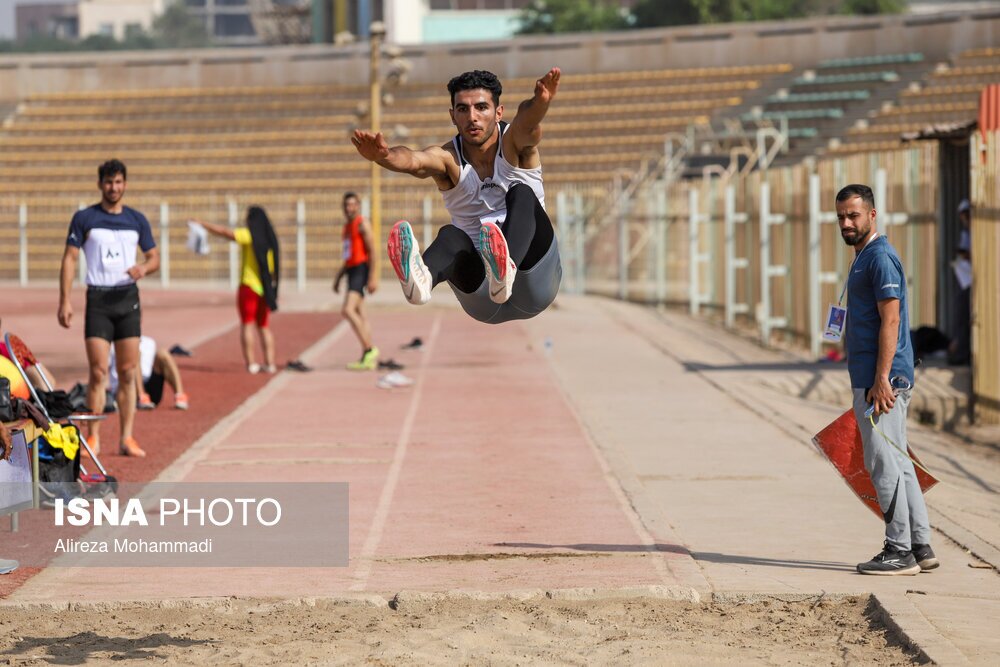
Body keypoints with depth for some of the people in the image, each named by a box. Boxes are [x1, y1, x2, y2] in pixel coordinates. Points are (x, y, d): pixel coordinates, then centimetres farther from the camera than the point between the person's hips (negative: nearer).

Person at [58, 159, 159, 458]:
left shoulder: (137, 220, 8)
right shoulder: (84, 218, 1)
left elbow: (154, 257, 14)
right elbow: (69, 258, 0)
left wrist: (144, 268, -10)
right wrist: (65, 301, -8)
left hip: (128, 298, 2)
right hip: (98, 299, -2)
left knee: (128, 372, 1)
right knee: (98, 372, -6)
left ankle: (127, 438, 6)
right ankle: (93, 438, 1)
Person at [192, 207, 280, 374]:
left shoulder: (249, 235, -9)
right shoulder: (270, 238, 7)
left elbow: (225, 232, -13)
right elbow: (276, 264, 11)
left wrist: (203, 224, -5)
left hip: (249, 286, -5)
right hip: (265, 288, 5)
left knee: (247, 325, -1)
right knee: (264, 327, 13)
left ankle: (251, 363, -7)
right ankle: (269, 363, 7)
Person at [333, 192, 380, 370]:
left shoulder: (362, 224, -7)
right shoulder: (347, 226, 20)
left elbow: (372, 251, -14)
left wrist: (373, 277, -21)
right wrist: (338, 276, 25)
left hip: (361, 269, -9)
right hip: (351, 270, 9)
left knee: (348, 310, -21)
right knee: (360, 315, 8)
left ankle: (369, 349, -18)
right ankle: (367, 359, 9)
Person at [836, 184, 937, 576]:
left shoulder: (880, 257, -13)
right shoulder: (864, 257, 19)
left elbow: (890, 321, -20)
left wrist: (881, 380, -25)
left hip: (881, 380, -11)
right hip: (872, 378, 11)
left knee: (884, 463, -8)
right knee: (896, 462, 13)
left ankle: (900, 552, -5)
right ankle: (921, 547, 17)